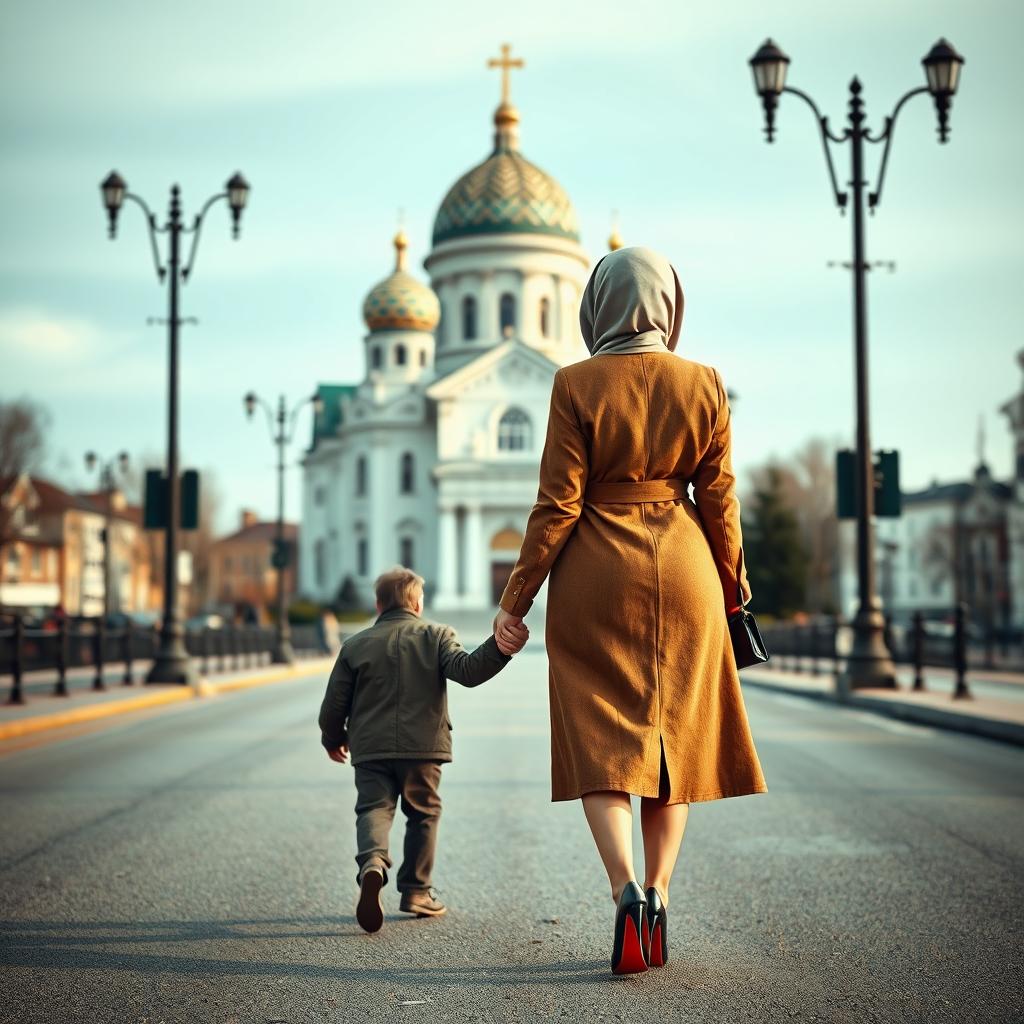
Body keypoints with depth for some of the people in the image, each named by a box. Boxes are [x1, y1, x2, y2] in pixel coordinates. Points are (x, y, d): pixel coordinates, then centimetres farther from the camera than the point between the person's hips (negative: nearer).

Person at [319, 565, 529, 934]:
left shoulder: (356, 645, 9)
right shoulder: (438, 635, 6)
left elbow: (334, 705, 9)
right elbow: (466, 671, -15)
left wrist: (333, 739, 26)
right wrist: (498, 651, -24)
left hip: (370, 747, 0)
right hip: (423, 745, 0)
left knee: (373, 808, -1)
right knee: (423, 813, 14)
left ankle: (372, 863, -32)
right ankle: (416, 891, 17)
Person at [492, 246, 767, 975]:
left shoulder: (577, 385, -8)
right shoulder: (703, 383, -1)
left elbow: (558, 505, -9)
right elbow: (719, 500, 2)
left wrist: (516, 598, -1)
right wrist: (733, 582, 17)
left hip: (595, 577, -2)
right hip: (681, 574, 2)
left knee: (602, 741, 3)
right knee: (672, 733, 11)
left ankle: (627, 890, -14)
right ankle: (657, 896, 9)